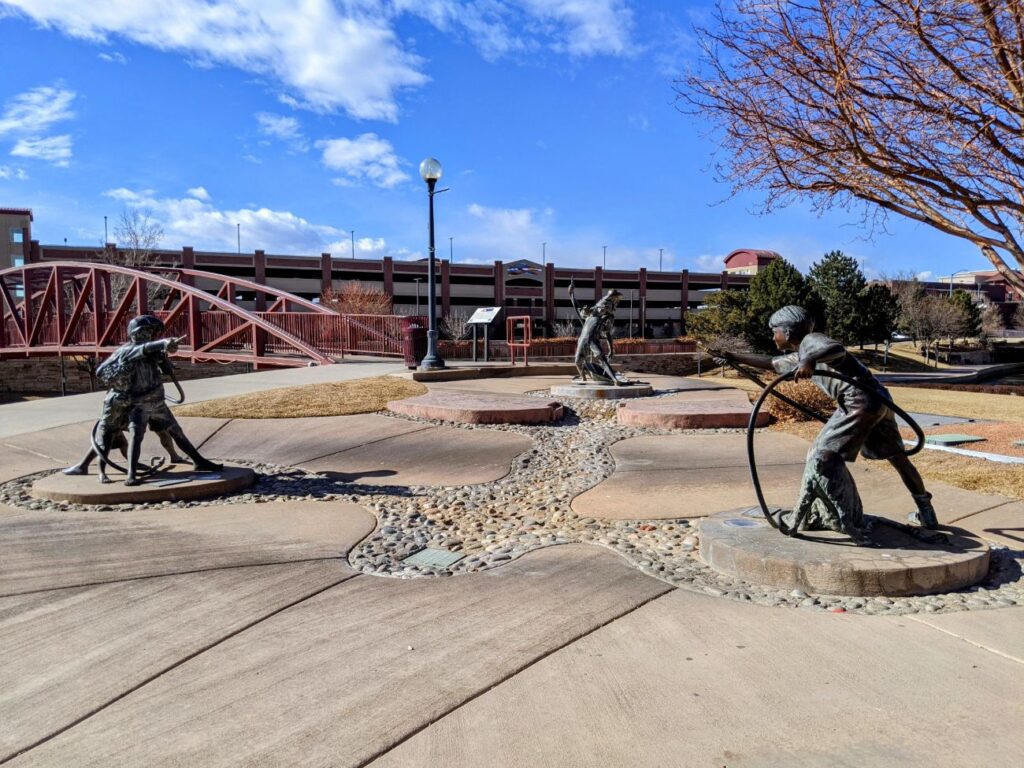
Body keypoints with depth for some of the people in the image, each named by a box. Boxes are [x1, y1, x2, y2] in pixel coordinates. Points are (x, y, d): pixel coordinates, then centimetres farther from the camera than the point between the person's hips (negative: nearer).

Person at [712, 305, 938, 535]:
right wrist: (732, 356, 36)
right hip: (877, 399, 11)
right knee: (897, 456, 18)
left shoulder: (810, 341, -5)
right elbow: (770, 363, 34)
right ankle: (926, 514, 30)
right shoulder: (799, 357, 22)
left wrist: (810, 360, -44)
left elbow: (838, 349, -27)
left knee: (824, 455, -8)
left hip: (861, 401, -11)